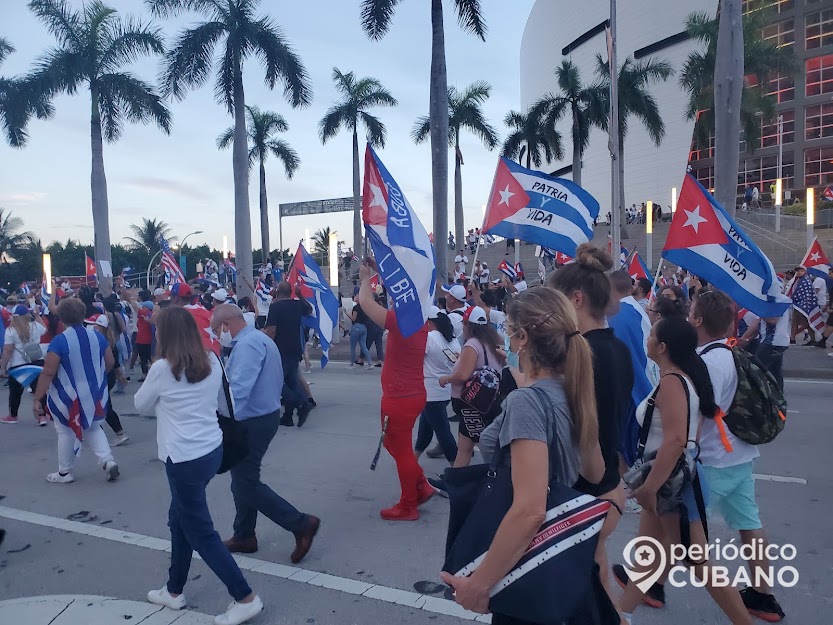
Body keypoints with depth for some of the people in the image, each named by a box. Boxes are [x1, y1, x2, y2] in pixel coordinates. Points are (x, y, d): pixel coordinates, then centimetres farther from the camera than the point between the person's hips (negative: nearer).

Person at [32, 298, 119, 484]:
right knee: (93, 429, 20)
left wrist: (37, 398, -12)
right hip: (94, 394, 5)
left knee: (66, 433, 12)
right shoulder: (97, 336, -3)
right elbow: (110, 363, 5)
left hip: (67, 396, -4)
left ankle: (65, 473, 25)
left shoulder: (59, 341, -18)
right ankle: (108, 461, 5)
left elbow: (47, 373, -19)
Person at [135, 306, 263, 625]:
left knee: (200, 531, 4)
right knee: (179, 519, 23)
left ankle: (245, 598, 7)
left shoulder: (162, 369, -14)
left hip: (185, 458, -7)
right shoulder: (212, 363, 2)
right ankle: (174, 591, 38)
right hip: (212, 450, 7)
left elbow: (141, 406, 3)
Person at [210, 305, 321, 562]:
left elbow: (238, 389, -29)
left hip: (253, 421, -10)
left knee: (246, 483, -1)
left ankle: (301, 524, 1)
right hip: (262, 415, 10)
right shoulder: (258, 338, 13)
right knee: (242, 478, 19)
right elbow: (275, 380, 19)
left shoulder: (247, 344, -20)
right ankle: (244, 536, 31)